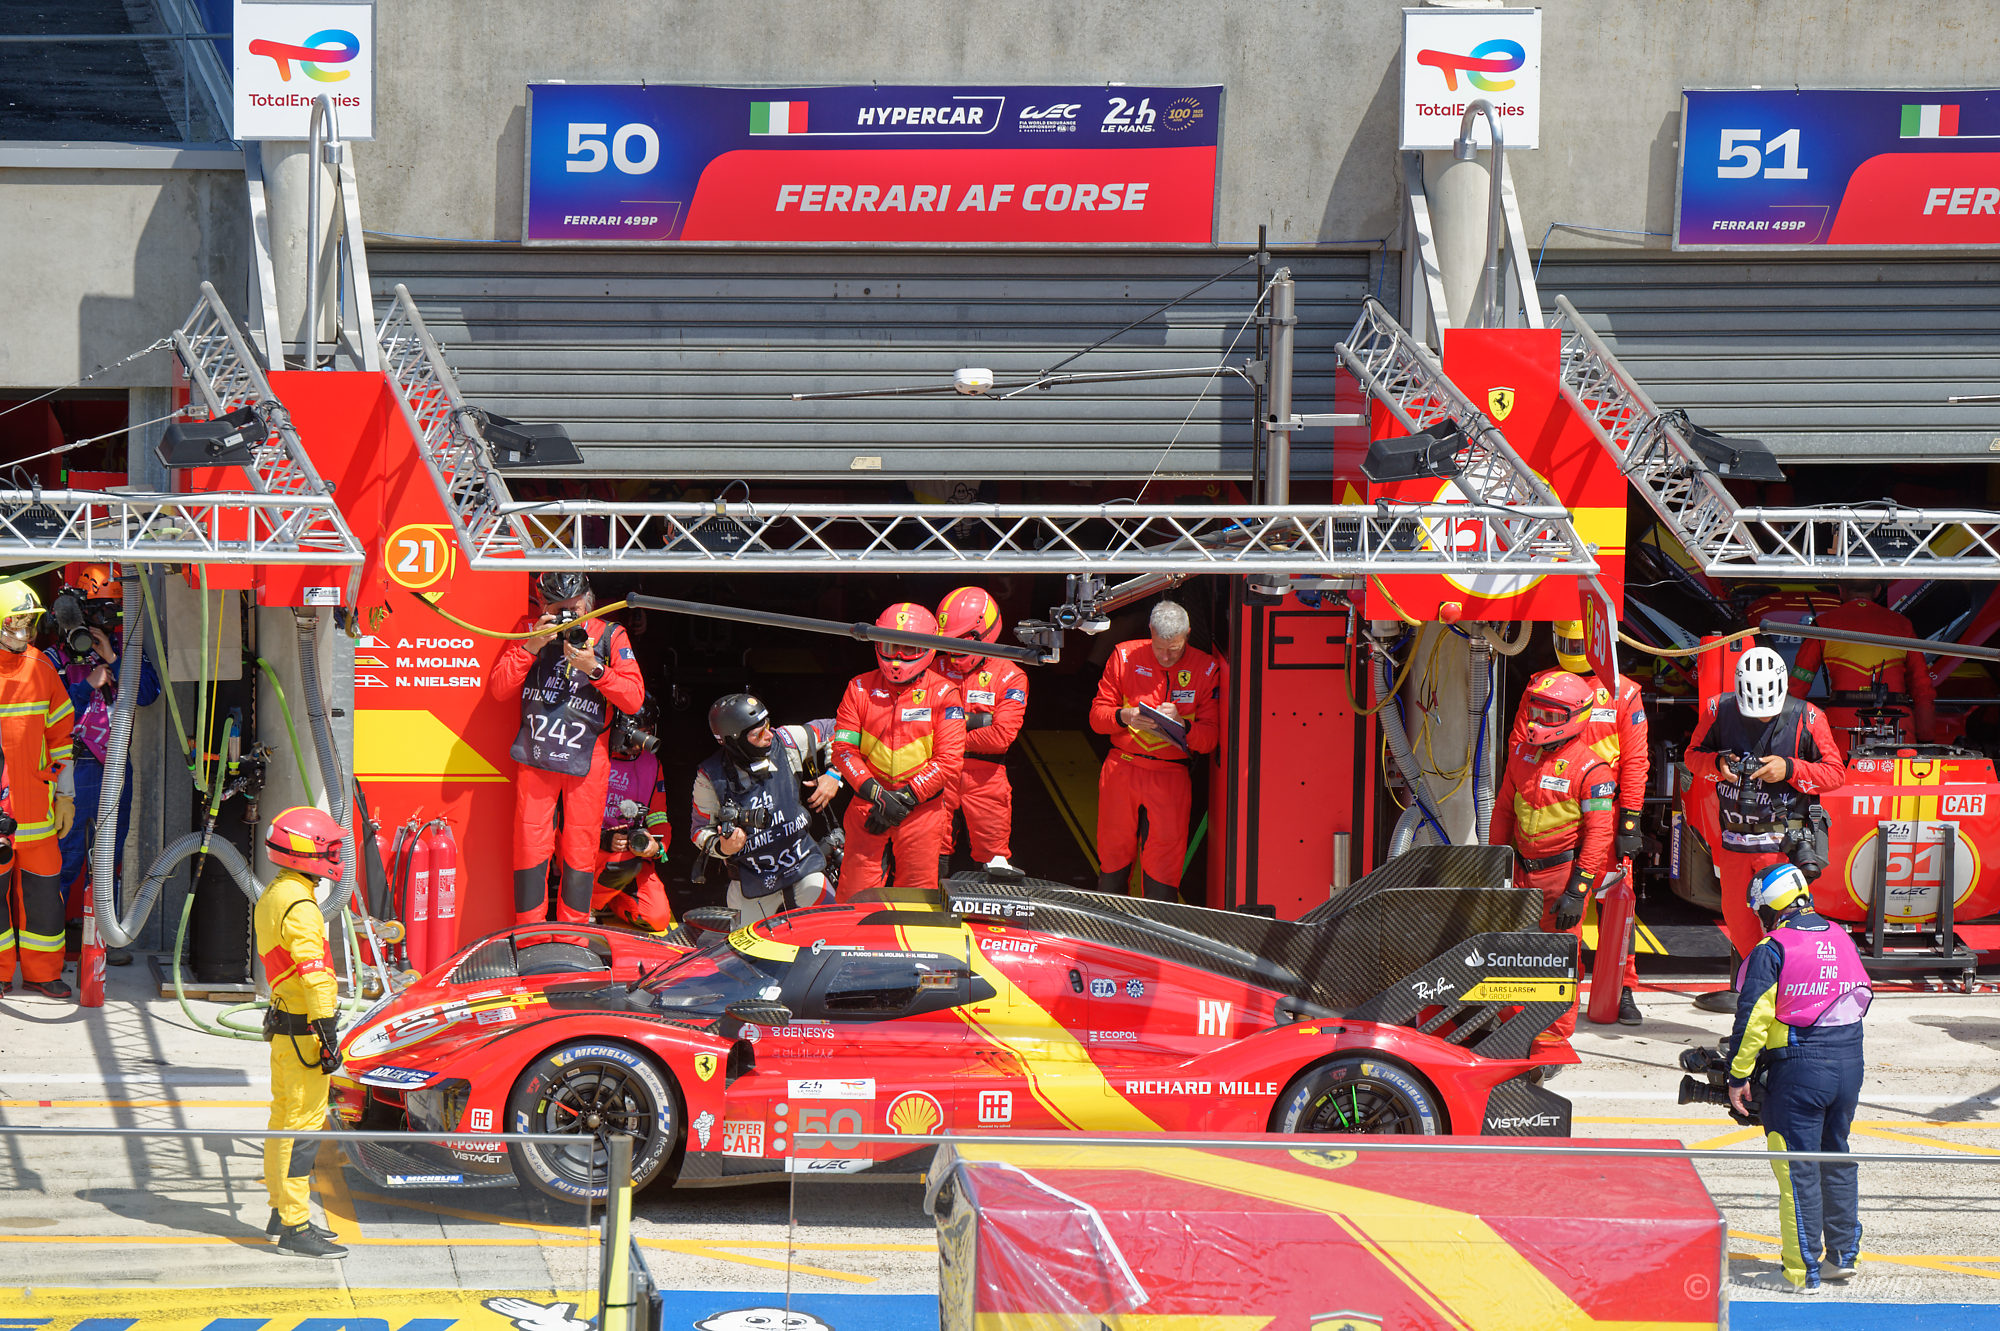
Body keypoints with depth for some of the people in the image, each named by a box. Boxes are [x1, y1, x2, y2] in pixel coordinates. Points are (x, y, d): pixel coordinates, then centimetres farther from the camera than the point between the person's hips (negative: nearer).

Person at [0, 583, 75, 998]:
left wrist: (65, 794, 10)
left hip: (35, 803, 3)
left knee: (42, 885, 5)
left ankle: (41, 971, 17)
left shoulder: (40, 668, 6)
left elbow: (61, 733, 12)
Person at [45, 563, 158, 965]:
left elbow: (148, 694, -5)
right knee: (66, 857, -3)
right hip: (73, 768, -4)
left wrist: (112, 660, -13)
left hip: (115, 766, 4)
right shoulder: (56, 657, -4)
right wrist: (88, 685, -18)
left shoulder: (125, 646, 7)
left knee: (109, 857, 11)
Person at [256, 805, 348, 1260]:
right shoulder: (299, 906, -19)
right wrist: (328, 1035, -23)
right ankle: (295, 1226, -7)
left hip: (283, 1022, 10)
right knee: (303, 1123, -8)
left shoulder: (273, 895, 13)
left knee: (285, 1119, 17)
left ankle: (281, 1212, 26)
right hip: (303, 1030, -10)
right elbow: (314, 975, -23)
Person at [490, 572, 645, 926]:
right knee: (529, 844, -1)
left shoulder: (610, 636, 2)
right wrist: (530, 648, -12)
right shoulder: (529, 630, 5)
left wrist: (594, 668, -18)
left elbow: (634, 698, -5)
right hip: (535, 757, 1)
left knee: (581, 849, 2)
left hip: (588, 759, -1)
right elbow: (499, 688, 0)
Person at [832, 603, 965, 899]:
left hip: (921, 807, -1)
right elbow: (843, 748, 1)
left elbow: (949, 759, -5)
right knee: (856, 895, -3)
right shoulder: (859, 689, 5)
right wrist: (874, 792, -13)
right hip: (867, 806, 1)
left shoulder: (943, 694, -1)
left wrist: (906, 798, -13)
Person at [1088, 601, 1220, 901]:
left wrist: (1181, 723, -20)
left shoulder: (1205, 670, 1)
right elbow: (1097, 715, 4)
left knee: (1163, 865, -6)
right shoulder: (1125, 657, 4)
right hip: (1121, 772, 1)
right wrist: (1125, 717, -17)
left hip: (1170, 778, -1)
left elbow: (1210, 737, 0)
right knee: (1113, 853, 6)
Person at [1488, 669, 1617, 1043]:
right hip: (1523, 868, 6)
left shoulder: (1590, 769, -13)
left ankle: (1556, 1030, 7)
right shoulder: (1522, 753, 6)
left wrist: (1577, 890, -18)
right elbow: (1503, 811, 16)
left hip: (1563, 869, -6)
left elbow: (1599, 834, -14)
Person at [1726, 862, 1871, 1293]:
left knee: (1798, 1168, 0)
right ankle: (1843, 1254, 26)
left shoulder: (1772, 950, -11)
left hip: (1798, 1068, -6)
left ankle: (1804, 1271, 1)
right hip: (1849, 1064, 6)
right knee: (1837, 1158, 19)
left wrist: (1738, 1077, -8)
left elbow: (1752, 1018, -15)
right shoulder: (1841, 939, 8)